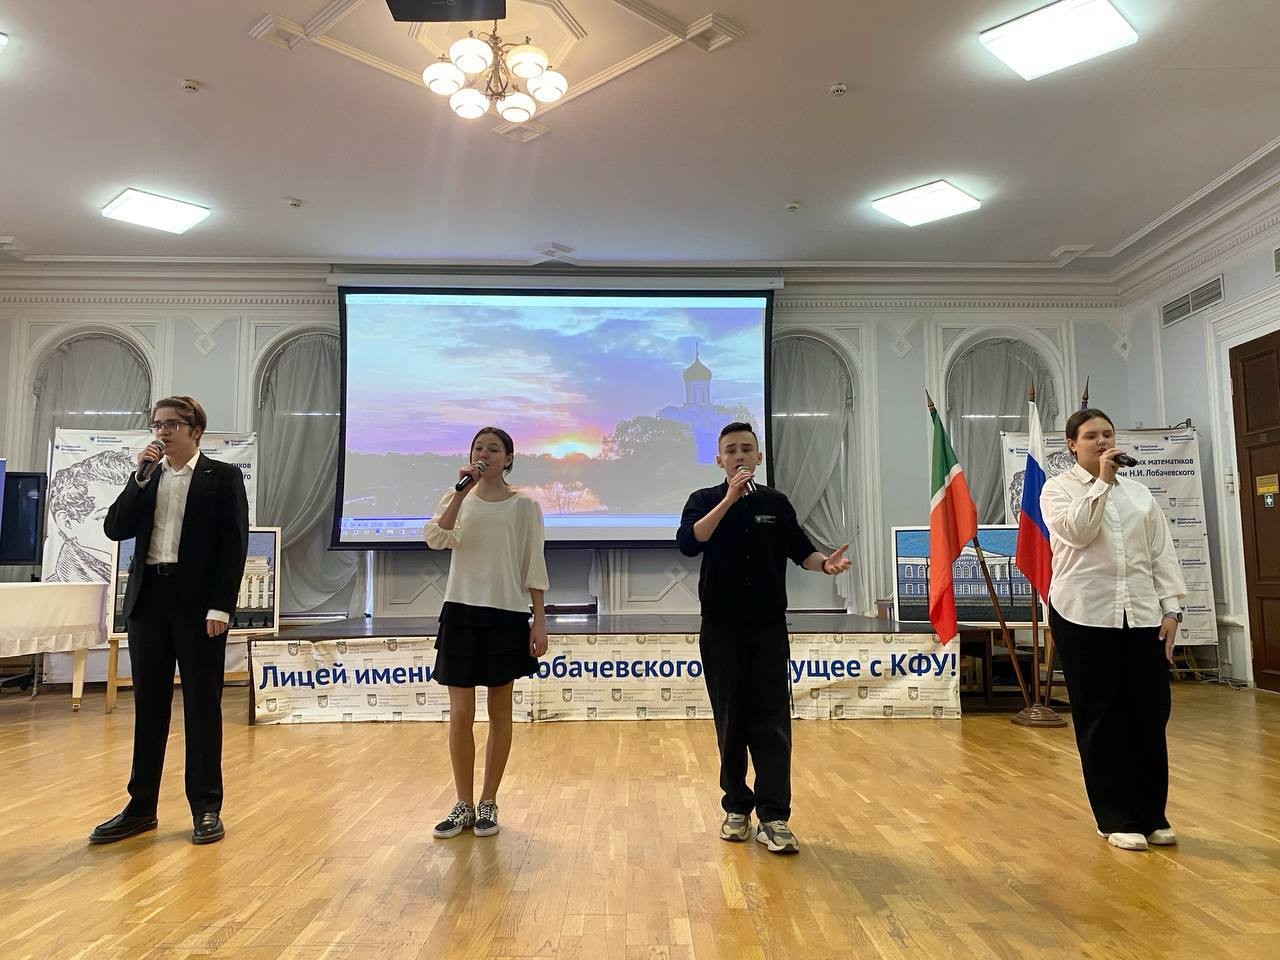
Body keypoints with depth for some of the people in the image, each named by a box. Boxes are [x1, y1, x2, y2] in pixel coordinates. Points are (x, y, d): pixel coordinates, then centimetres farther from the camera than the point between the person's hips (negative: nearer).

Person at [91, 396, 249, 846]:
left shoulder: (223, 476, -2)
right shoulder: (146, 478, 14)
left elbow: (234, 544, -7)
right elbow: (115, 529, 4)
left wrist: (220, 606, -14)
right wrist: (140, 476, -4)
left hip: (198, 600, -5)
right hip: (148, 598, 5)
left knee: (202, 704, 3)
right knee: (148, 704, 11)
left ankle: (206, 808, 13)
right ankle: (141, 806, 22)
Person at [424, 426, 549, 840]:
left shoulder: (524, 505, 0)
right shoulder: (457, 500, 6)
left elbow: (533, 567, 0)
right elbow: (435, 540, -14)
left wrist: (540, 621, -5)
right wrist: (460, 492, -19)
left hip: (506, 615, -1)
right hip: (462, 612, 2)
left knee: (500, 712, 8)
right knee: (460, 713, 4)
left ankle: (488, 803, 21)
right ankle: (464, 804, 19)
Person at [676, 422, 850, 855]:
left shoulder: (776, 503, 6)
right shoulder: (705, 501, 0)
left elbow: (800, 549, 12)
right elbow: (688, 543, -18)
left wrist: (825, 563, -9)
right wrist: (729, 499, -24)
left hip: (769, 628, 1)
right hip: (721, 629, -1)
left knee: (772, 722, -1)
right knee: (731, 721, 7)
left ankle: (773, 817, 4)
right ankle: (737, 807, 22)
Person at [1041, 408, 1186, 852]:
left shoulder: (1139, 492, 16)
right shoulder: (1057, 489, 4)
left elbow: (1162, 552, 12)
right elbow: (1077, 531, -15)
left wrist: (1171, 607, 4)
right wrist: (1102, 481, -10)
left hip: (1142, 615, 4)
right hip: (1084, 615, -4)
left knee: (1150, 715, 4)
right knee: (1099, 719, 2)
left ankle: (1152, 815, 19)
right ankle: (1118, 820, 12)